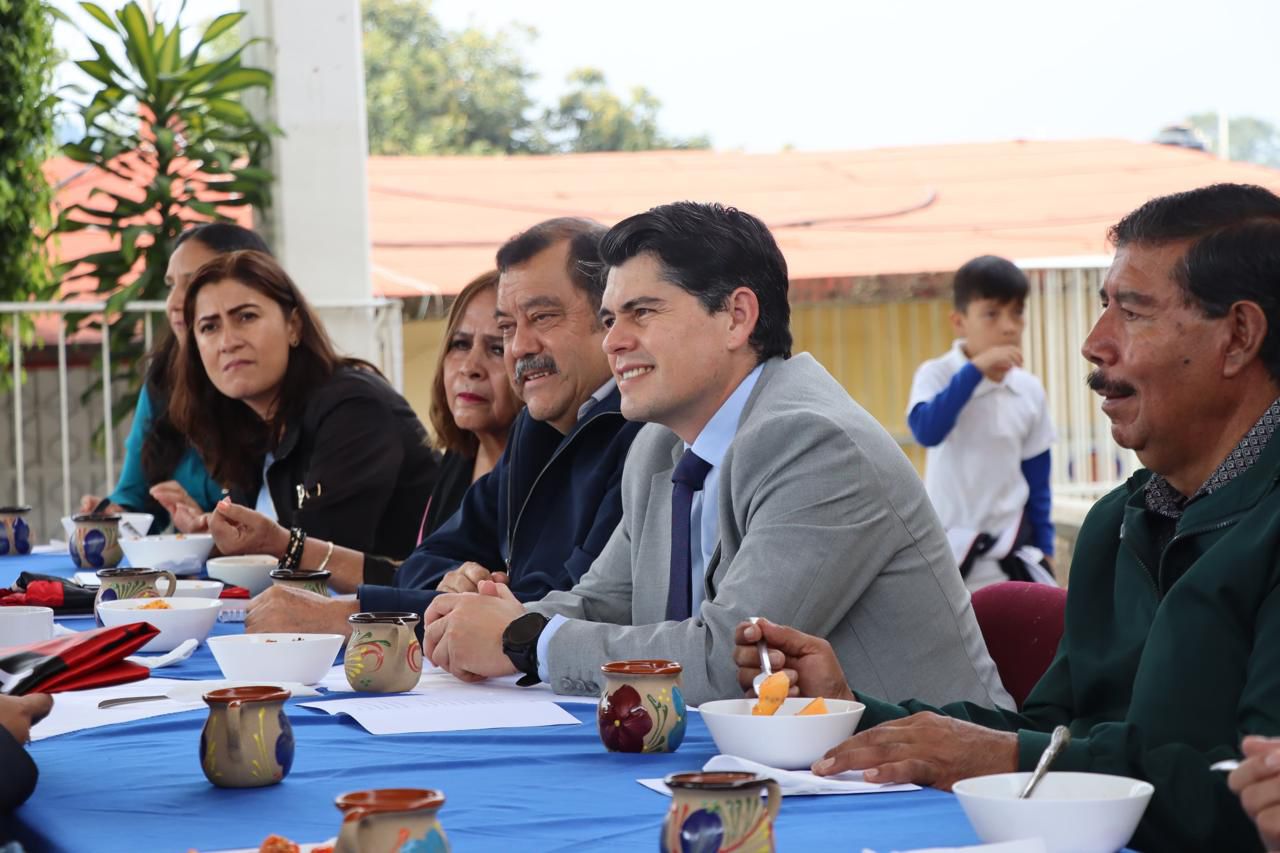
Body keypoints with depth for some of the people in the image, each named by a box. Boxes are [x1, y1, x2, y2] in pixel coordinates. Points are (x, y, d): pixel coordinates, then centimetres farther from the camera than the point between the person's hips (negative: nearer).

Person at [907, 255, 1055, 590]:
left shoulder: (1030, 390, 1)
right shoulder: (936, 375, -11)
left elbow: (1037, 477, 9)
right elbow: (926, 430, -33)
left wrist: (1043, 547, 10)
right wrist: (975, 371, -32)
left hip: (1010, 551, 4)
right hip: (947, 551, -4)